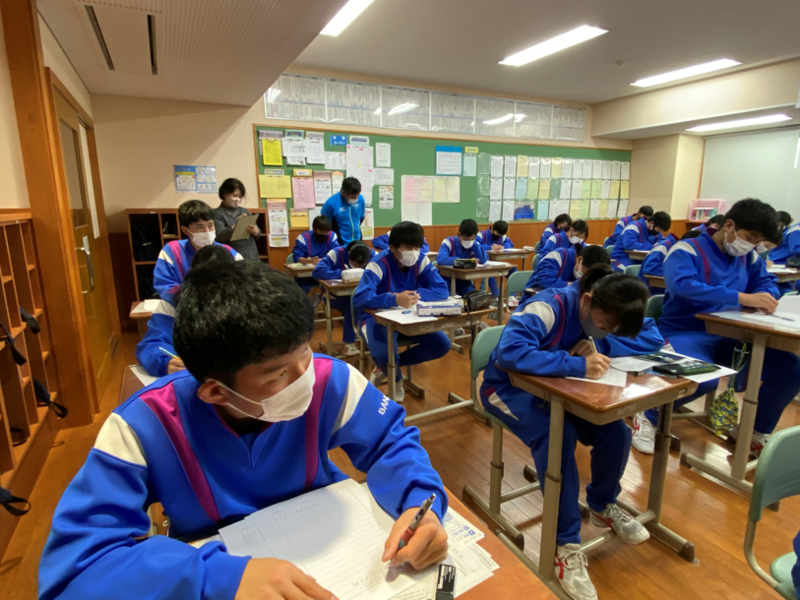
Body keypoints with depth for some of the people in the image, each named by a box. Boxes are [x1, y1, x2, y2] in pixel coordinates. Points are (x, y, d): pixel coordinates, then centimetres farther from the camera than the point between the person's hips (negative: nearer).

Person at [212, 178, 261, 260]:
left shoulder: (245, 211, 15)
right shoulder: (217, 213, -1)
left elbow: (258, 234, 14)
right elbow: (219, 235, -13)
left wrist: (255, 231, -10)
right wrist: (236, 226, -24)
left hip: (251, 256, 5)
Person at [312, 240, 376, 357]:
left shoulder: (373, 255, -11)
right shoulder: (336, 254, -19)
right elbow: (317, 272, -29)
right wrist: (342, 273, -34)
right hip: (335, 294, -3)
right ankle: (349, 343, -17)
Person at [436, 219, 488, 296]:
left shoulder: (474, 245, -1)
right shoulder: (449, 242, -15)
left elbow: (483, 260, -16)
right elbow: (440, 259, -33)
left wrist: (474, 243, -18)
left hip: (463, 279, 4)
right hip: (447, 278, -4)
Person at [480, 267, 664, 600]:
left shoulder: (607, 312, -8)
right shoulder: (548, 308, -31)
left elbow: (654, 338, -9)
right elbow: (509, 352, -45)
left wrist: (600, 345, -25)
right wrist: (577, 365, -47)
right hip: (509, 387, -6)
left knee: (615, 431, -14)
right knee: (556, 435, -33)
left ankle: (603, 506, 17)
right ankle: (566, 545, -15)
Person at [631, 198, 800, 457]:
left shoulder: (747, 257, 12)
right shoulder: (687, 249, -10)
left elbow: (767, 281, 23)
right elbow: (682, 284, -28)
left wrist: (765, 297, -3)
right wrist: (741, 297, -33)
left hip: (729, 336, 7)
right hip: (685, 333, -7)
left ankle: (755, 431, 15)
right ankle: (648, 417, -8)